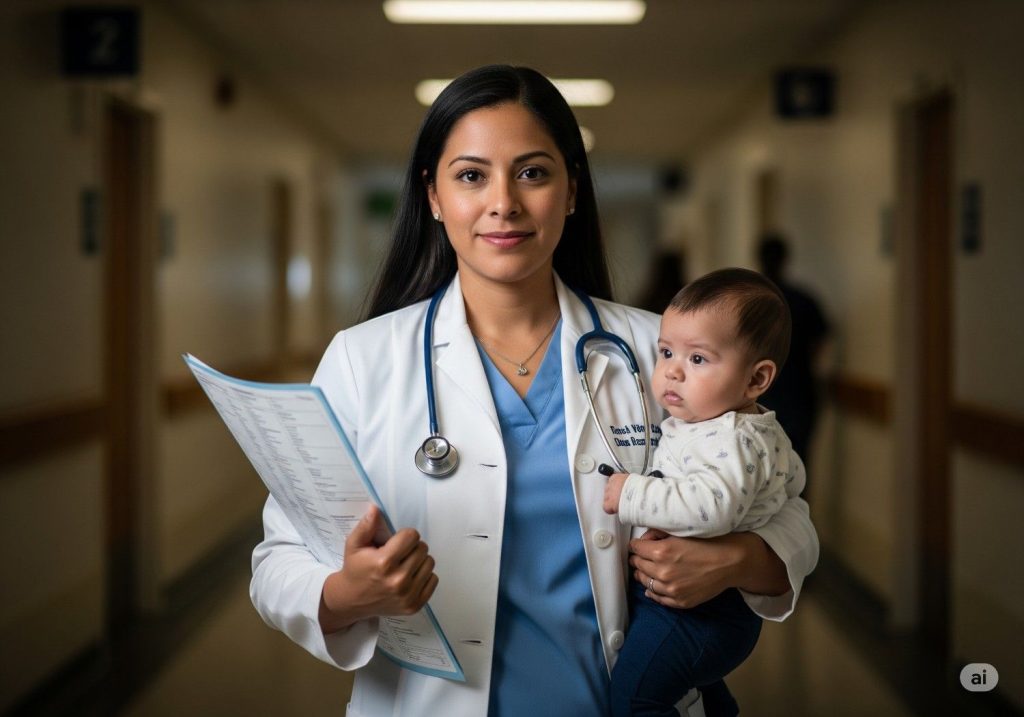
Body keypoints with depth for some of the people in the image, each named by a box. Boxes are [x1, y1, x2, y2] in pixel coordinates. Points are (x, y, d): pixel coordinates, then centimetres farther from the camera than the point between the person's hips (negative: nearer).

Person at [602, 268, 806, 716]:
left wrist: (631, 493, -33)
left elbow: (710, 507, -42)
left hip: (691, 610, -11)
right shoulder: (763, 432, 8)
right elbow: (793, 479, 25)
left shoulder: (731, 440, -25)